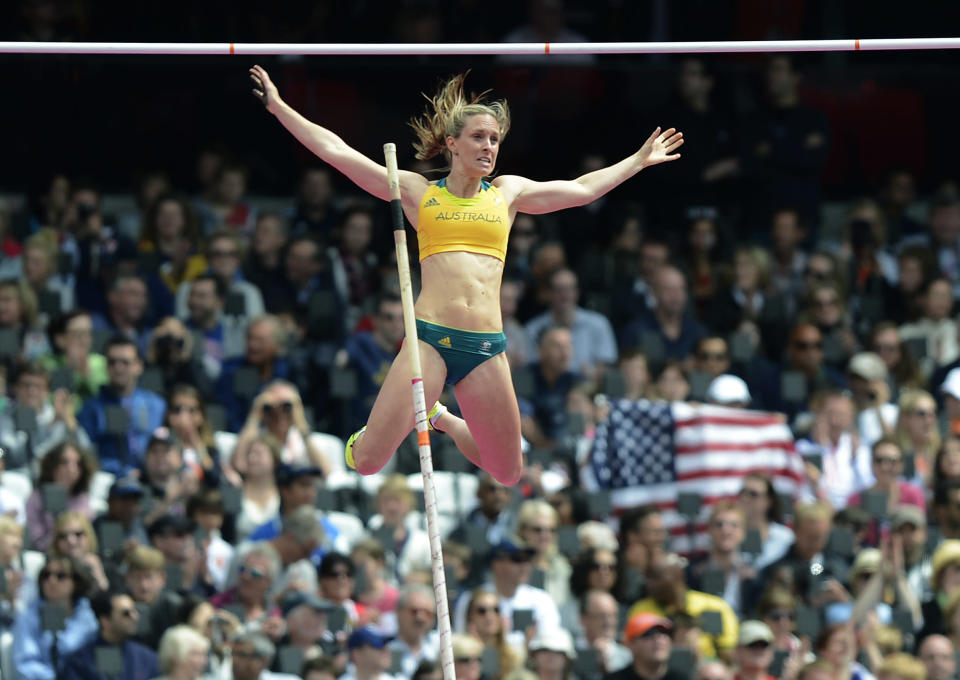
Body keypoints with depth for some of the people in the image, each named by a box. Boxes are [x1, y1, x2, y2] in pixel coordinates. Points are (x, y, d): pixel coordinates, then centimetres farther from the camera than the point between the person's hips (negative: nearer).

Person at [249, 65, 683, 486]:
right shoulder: (418, 192, 9)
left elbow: (582, 189, 29)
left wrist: (641, 159, 35)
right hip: (430, 338, -3)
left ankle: (440, 420, 33)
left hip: (486, 349, 3)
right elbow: (338, 152, 10)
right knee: (367, 462, -13)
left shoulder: (507, 193, 17)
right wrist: (277, 106, 8)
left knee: (509, 475, 6)